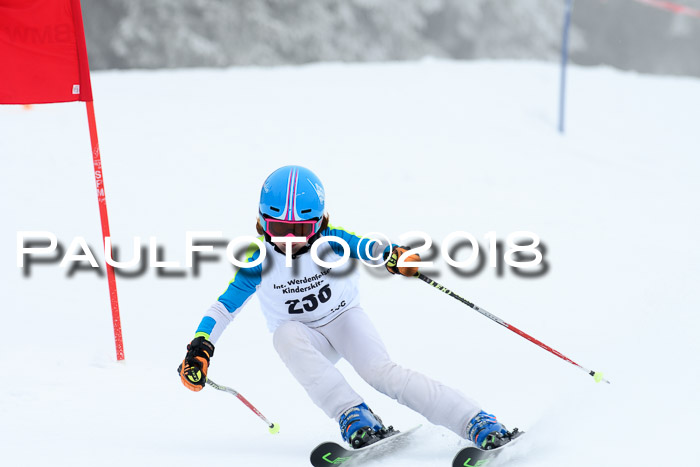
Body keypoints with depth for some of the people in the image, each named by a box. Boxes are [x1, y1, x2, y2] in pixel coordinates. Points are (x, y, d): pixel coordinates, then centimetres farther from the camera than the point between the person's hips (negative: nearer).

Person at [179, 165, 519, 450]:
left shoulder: (330, 242, -17)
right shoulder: (259, 262, -16)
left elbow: (367, 247, -26)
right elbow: (224, 307, -12)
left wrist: (394, 256, -49)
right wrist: (199, 349, -25)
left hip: (344, 317, -1)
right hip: (306, 339, 1)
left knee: (381, 372, -28)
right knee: (286, 334, -35)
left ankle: (478, 424, -34)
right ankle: (352, 416, -44)